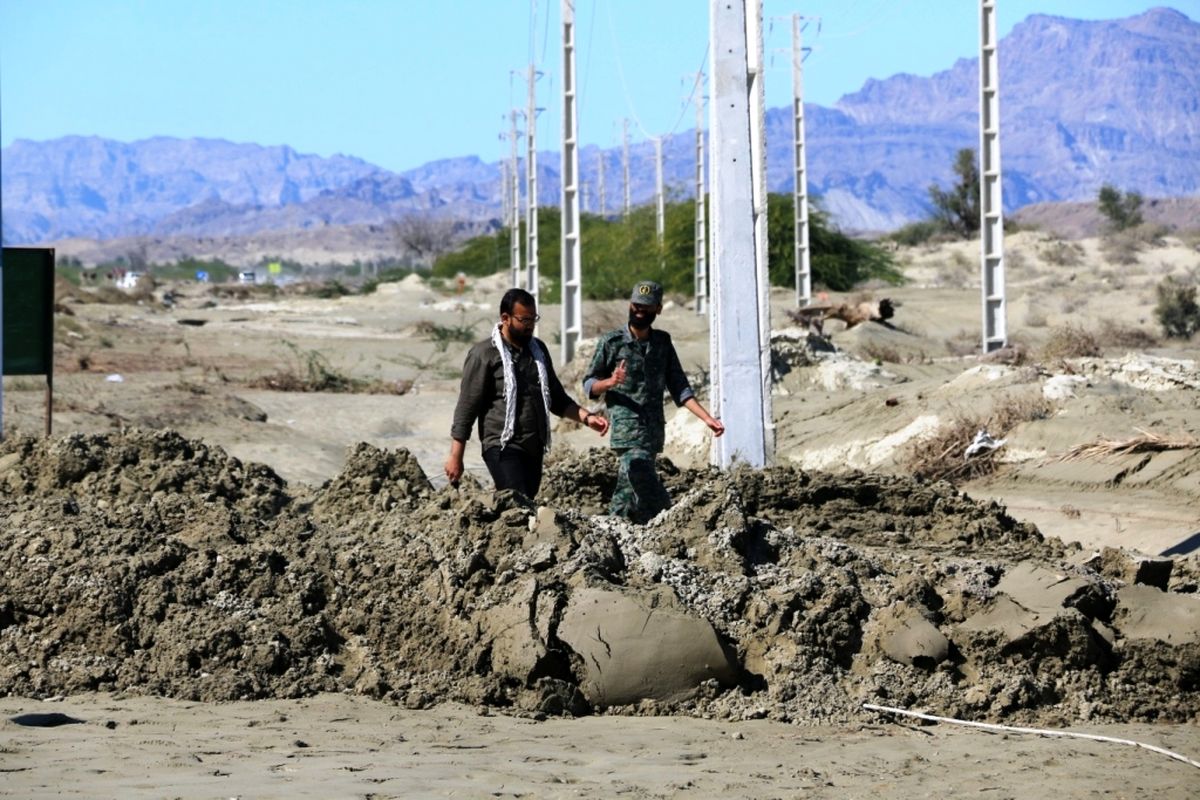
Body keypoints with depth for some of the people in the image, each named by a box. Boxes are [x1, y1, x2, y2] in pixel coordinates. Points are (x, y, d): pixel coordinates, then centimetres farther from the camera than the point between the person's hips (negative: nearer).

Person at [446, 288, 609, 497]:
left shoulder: (538, 350, 15)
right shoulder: (484, 355, -5)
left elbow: (557, 399, 23)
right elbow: (466, 407, -5)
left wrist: (586, 417, 6)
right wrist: (455, 457, -7)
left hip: (534, 449, 7)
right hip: (503, 449, -7)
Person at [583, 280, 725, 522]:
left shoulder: (663, 342, 13)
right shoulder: (611, 342, 1)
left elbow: (678, 388, 13)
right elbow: (589, 385, 3)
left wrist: (707, 418, 2)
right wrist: (610, 382, -19)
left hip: (654, 432, 4)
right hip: (628, 434, -4)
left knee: (629, 492, 4)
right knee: (649, 491, -17)